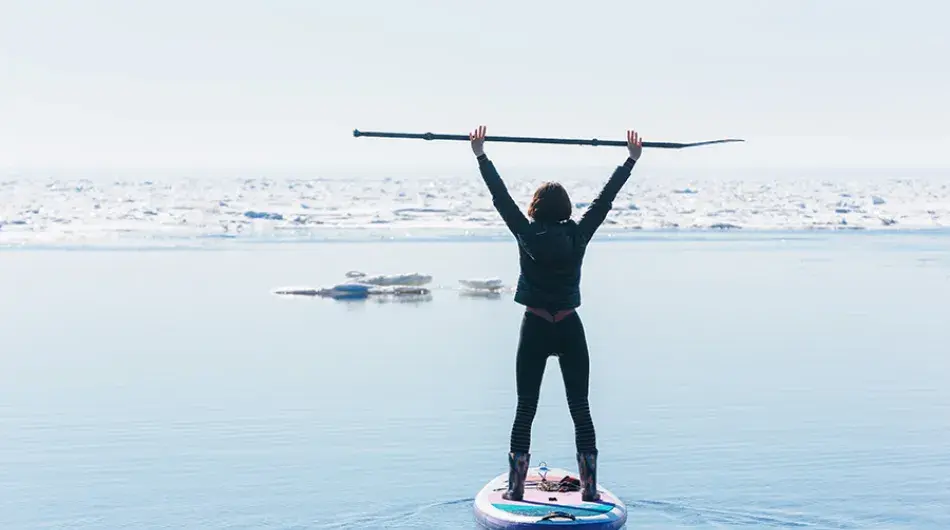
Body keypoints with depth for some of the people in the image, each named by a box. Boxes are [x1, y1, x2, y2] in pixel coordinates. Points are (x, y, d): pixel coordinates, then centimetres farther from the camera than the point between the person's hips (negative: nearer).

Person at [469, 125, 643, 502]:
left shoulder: (526, 235, -6)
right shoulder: (578, 236, -4)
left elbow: (501, 196, 1)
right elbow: (606, 198, 4)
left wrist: (481, 155, 10)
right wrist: (632, 160, 14)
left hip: (534, 329, -1)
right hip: (570, 329, 1)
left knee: (525, 409, 5)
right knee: (580, 409, 6)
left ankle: (515, 489, 7)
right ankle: (590, 490, 8)